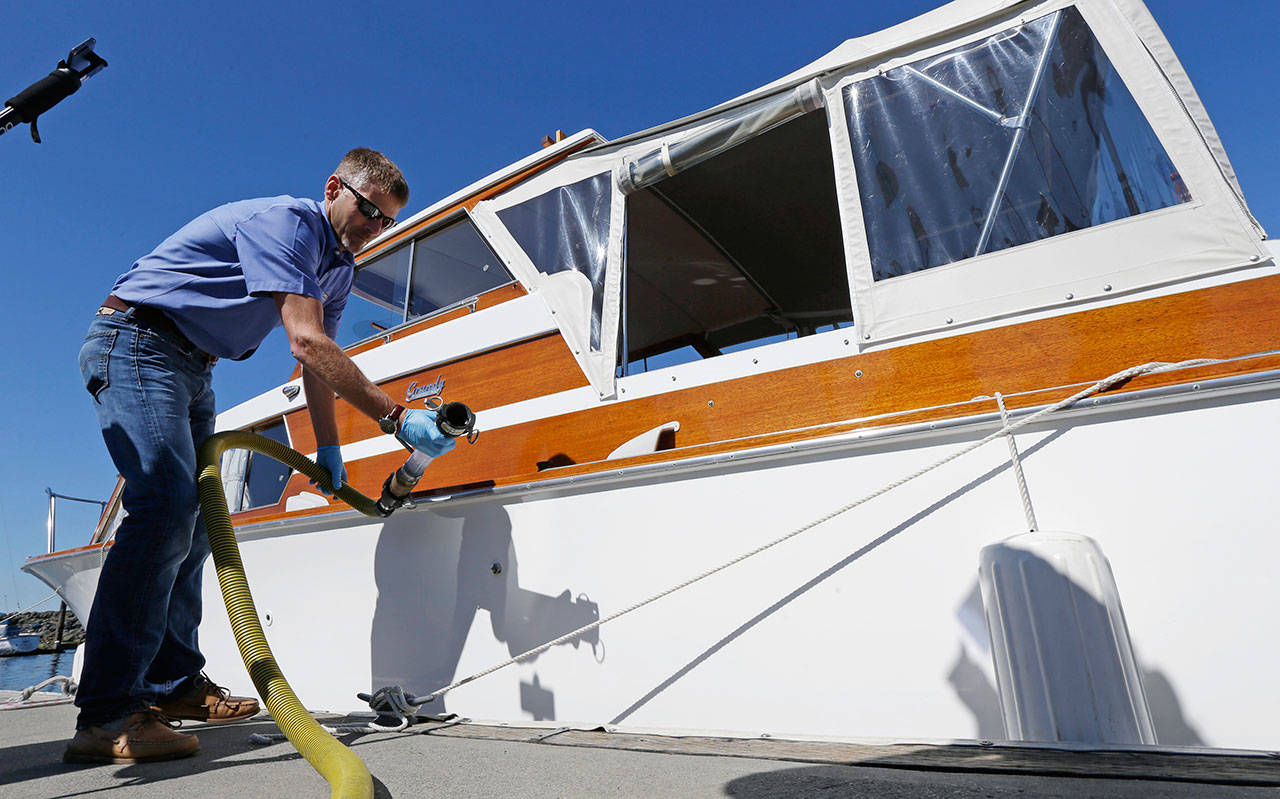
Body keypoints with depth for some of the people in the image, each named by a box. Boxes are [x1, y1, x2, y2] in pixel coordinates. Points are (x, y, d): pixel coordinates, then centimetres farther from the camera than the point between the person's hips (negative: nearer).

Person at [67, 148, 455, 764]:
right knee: (166, 505, -23)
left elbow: (318, 366, 12)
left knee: (194, 519, 7)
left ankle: (173, 685, 16)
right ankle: (107, 715, -20)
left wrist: (328, 449, 5)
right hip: (135, 342, -10)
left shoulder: (339, 268, 10)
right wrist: (397, 418, -32)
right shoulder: (282, 221, -20)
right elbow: (308, 344, -32)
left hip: (190, 368, 10)